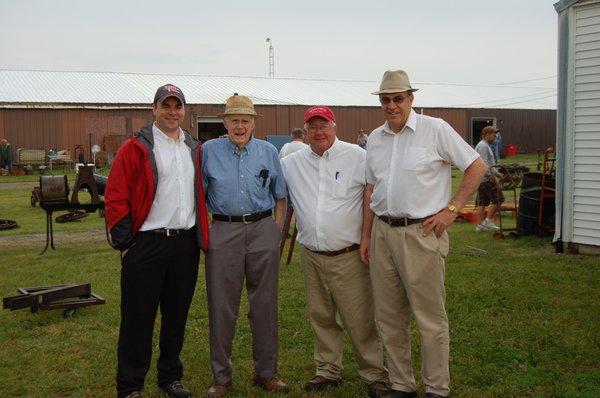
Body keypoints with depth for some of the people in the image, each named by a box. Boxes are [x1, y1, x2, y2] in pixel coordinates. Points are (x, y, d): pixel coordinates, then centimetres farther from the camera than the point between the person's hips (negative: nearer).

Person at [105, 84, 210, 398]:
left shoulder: (194, 149, 13)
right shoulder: (136, 148, -5)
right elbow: (116, 198, -8)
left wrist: (201, 236, 14)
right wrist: (125, 244, -10)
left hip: (186, 244, 5)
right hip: (147, 245, -5)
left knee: (177, 315, 14)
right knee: (139, 318, 1)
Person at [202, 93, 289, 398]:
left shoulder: (268, 152, 8)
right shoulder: (209, 151, 3)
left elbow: (280, 196, 14)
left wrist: (276, 230, 5)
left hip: (263, 230, 1)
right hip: (224, 232, -1)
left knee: (265, 305, 6)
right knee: (222, 307, 2)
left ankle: (266, 372, 20)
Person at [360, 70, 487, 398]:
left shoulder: (435, 130, -5)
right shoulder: (375, 138, 12)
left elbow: (477, 167, -3)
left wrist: (451, 209, -8)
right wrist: (366, 236, 14)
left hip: (421, 233, -6)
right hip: (382, 232, 6)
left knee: (430, 318, 0)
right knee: (389, 316, 11)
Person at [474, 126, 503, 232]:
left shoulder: (485, 145, 21)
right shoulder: (483, 146, -13)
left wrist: (496, 174, 25)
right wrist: (491, 177, -21)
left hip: (479, 179, 11)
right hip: (486, 179, -11)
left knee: (481, 202, 9)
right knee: (498, 199, -4)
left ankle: (480, 224, 11)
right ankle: (488, 220, -3)